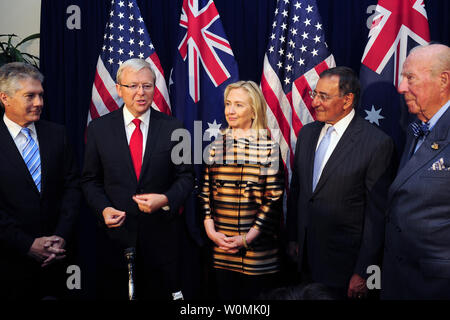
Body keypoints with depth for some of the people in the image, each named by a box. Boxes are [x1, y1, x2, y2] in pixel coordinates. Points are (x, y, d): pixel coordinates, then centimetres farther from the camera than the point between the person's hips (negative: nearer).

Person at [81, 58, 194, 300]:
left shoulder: (172, 128, 0)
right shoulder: (99, 128, 2)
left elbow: (186, 176, 2)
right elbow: (90, 179, 7)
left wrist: (166, 199, -16)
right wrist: (103, 209, -10)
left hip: (161, 237, 0)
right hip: (115, 234, 1)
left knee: (160, 294, 11)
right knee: (113, 293, 11)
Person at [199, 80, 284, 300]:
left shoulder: (269, 147, -5)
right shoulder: (216, 145, 6)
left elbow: (274, 197, -8)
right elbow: (205, 191, 9)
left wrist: (248, 238, -11)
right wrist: (210, 231, -2)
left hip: (257, 249, -3)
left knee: (256, 297, 8)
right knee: (224, 295, 13)